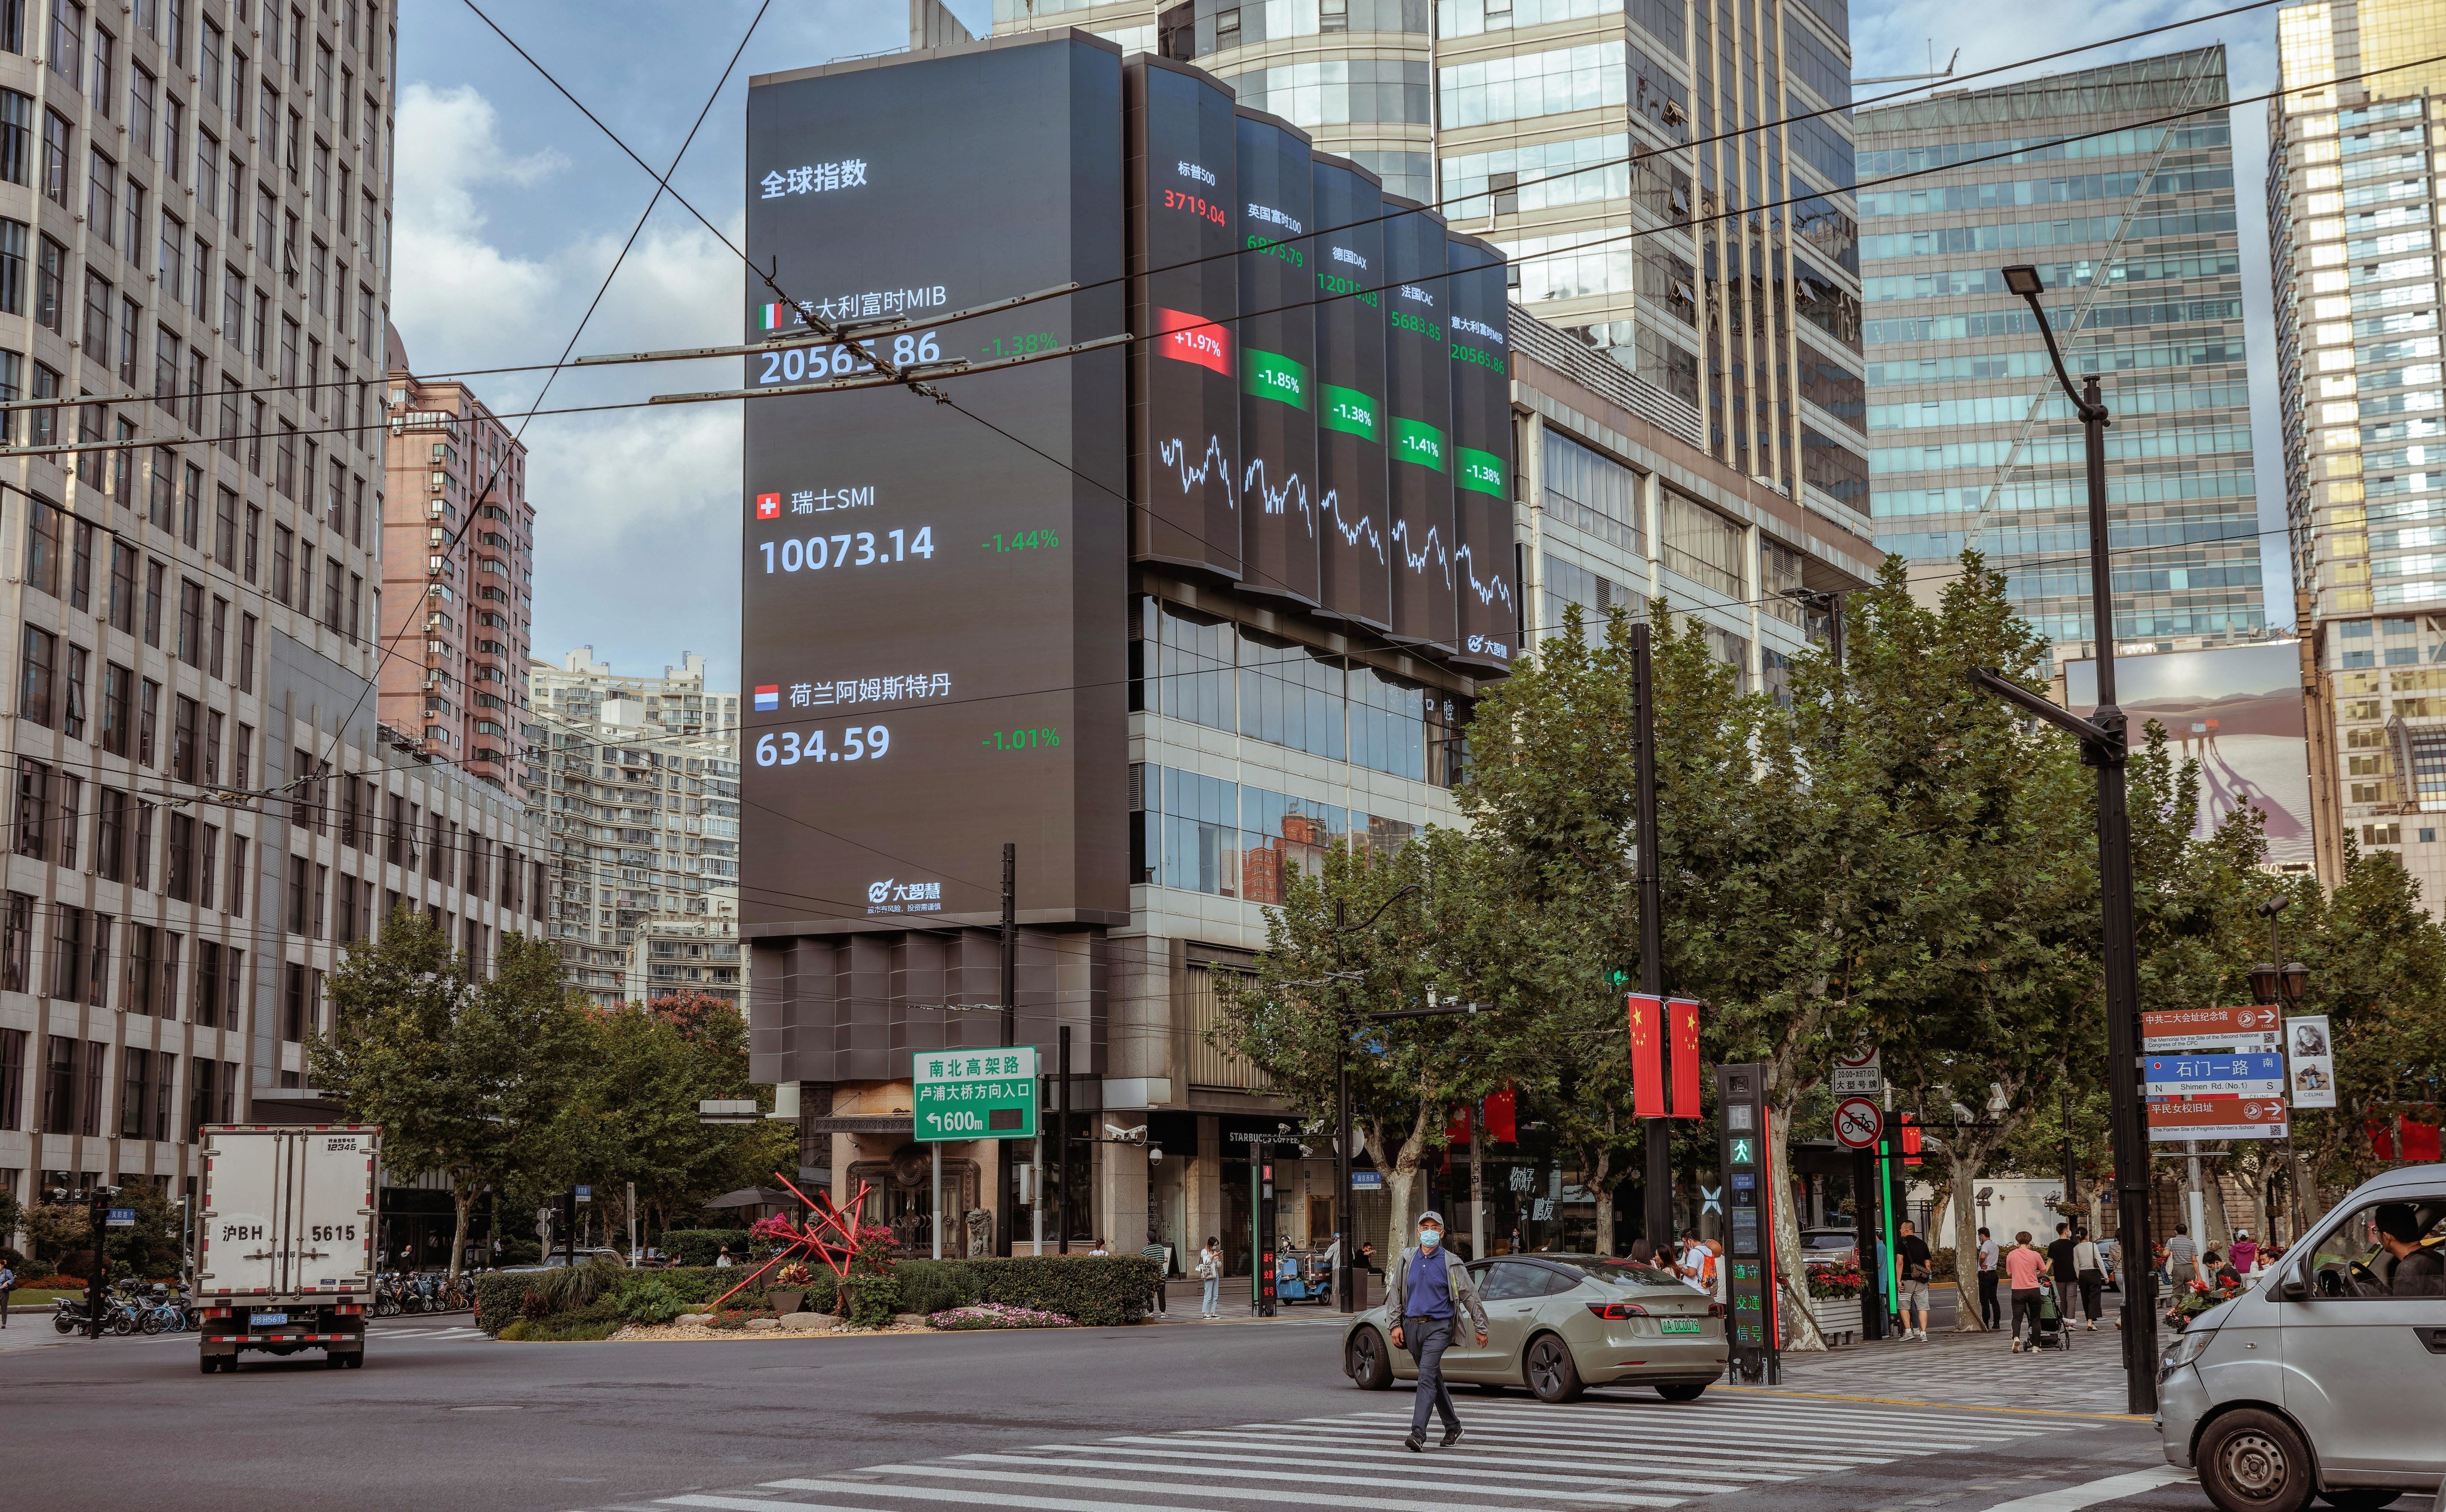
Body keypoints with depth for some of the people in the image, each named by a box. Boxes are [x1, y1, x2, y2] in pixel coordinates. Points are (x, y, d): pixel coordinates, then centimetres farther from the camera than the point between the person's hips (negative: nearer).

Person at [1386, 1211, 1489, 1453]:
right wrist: (1396, 1324, 5)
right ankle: (1453, 1428, 27)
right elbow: (1395, 1292, 13)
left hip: (1438, 1326, -5)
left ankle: (1418, 1433, -24)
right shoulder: (1407, 1259, 10)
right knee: (1434, 1379, 14)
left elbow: (1470, 1296, 3)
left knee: (1426, 1376, -18)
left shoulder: (1451, 1263, 0)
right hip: (1411, 1326, 5)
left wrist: (1481, 1327, 3)